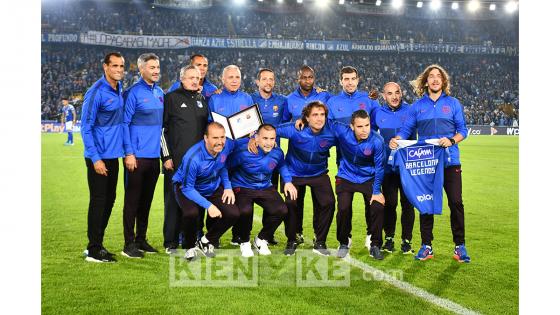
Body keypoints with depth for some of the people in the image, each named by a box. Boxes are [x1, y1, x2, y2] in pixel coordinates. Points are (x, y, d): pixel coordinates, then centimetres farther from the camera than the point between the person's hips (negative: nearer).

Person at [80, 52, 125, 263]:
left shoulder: (120, 89, 8)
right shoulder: (96, 92, -14)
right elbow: (86, 128, -14)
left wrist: (125, 150, 10)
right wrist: (95, 158, -18)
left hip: (113, 156, 8)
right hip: (99, 157, -8)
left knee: (109, 200, 13)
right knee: (98, 201, -2)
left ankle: (97, 244, 26)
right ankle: (93, 251, 7)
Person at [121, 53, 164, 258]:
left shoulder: (160, 92, 11)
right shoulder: (133, 93, -9)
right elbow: (124, 123, -10)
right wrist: (129, 153, -14)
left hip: (154, 155, 7)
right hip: (137, 156, -6)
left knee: (147, 199, 13)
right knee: (132, 200, 0)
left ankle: (141, 239, 23)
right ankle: (129, 244, 7)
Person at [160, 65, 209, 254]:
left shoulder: (202, 100, 16)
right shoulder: (171, 98, -1)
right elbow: (161, 129, -4)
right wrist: (166, 157, -9)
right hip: (176, 161, -5)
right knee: (173, 201, -1)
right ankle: (171, 243, 7)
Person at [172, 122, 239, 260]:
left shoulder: (228, 145, -18)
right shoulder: (193, 158, -34)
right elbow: (188, 188, -24)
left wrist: (228, 186, -6)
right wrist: (208, 205, -30)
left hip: (213, 188, 5)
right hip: (186, 187, -5)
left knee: (233, 213, -15)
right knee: (191, 213, -36)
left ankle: (207, 241, 12)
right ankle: (190, 246, -3)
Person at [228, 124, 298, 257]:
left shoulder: (277, 152, -7)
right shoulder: (243, 151, -22)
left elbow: (281, 166, 17)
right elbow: (227, 167, -10)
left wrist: (288, 181, 5)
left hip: (265, 188, 4)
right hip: (242, 187, -4)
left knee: (281, 210, -18)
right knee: (245, 211, -34)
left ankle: (261, 239, 10)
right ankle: (244, 242, 0)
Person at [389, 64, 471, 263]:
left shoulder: (453, 103, 8)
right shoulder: (418, 106, 9)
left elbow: (462, 130, 6)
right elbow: (407, 129, 6)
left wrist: (451, 140, -14)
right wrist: (396, 140, -14)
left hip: (450, 160, -1)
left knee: (456, 202, -3)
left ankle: (460, 246, 8)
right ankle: (426, 246, 14)